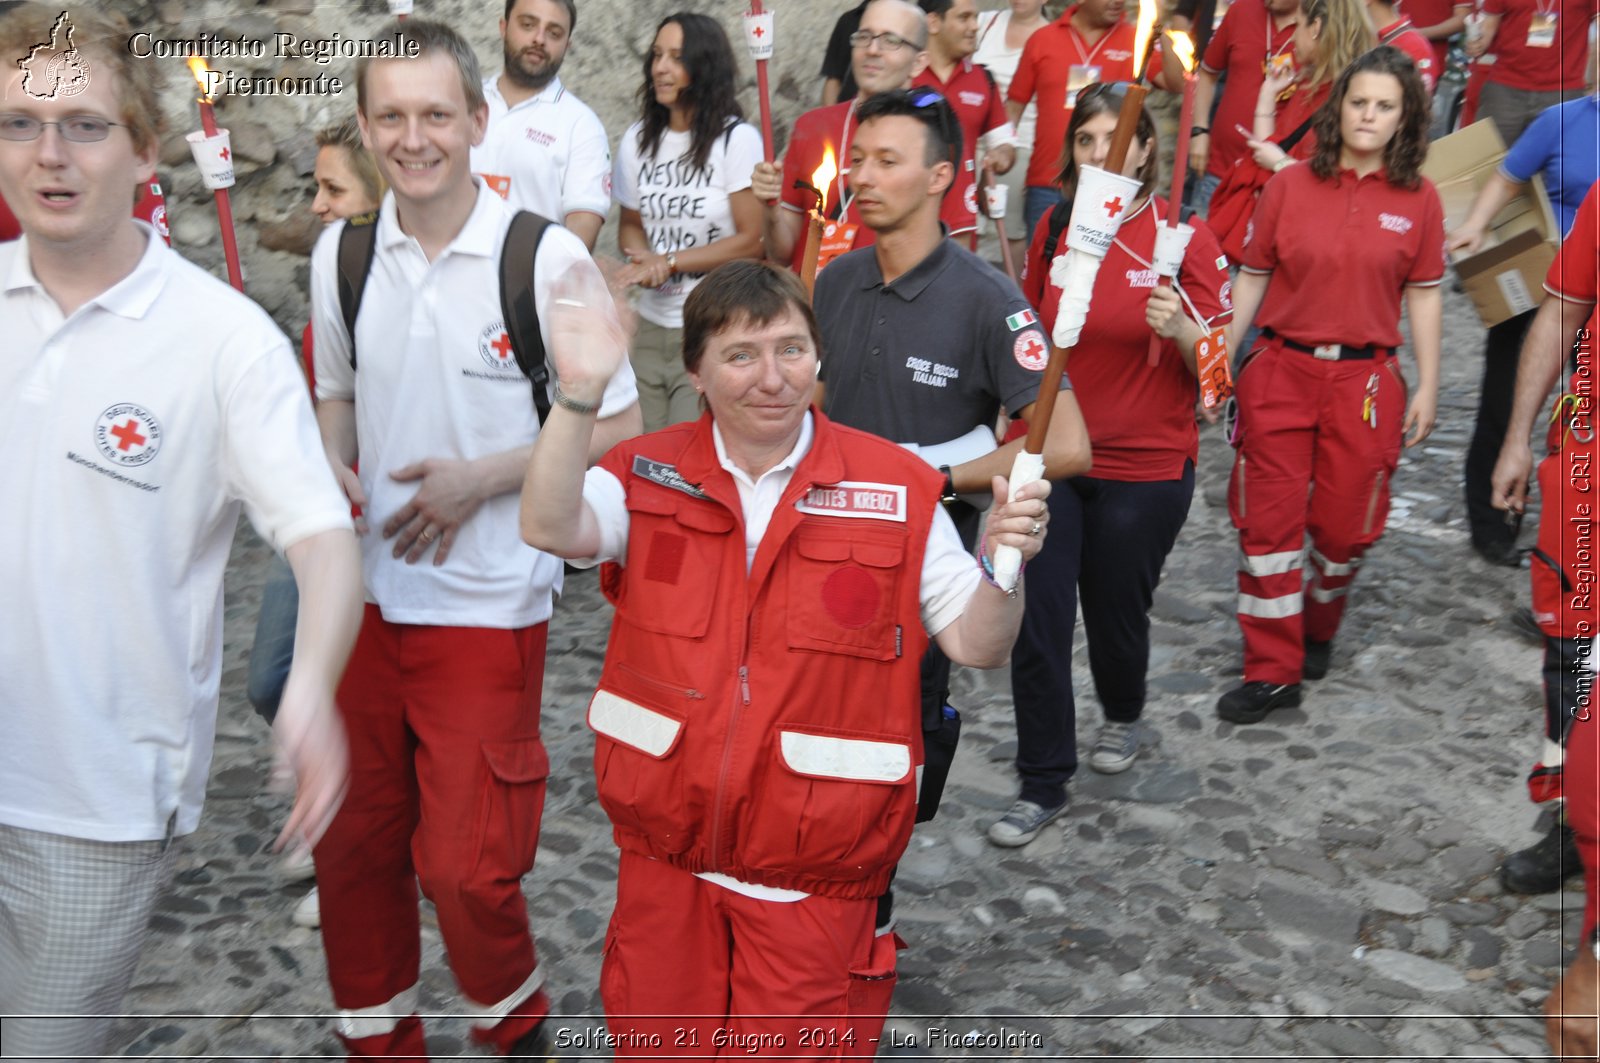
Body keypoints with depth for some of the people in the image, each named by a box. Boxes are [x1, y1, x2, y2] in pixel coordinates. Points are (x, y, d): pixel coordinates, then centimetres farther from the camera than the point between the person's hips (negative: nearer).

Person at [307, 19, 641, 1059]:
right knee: (353, 842, 14)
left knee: (465, 862, -1)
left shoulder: (547, 257, -11)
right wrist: (335, 469, -3)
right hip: (364, 592, 5)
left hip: (488, 602, -4)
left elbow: (618, 428, -5)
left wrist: (481, 478, -15)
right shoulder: (342, 254, 3)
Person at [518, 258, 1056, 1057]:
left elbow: (977, 646, -5)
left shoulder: (896, 489, -7)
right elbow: (550, 529, -22)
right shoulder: (648, 474, -2)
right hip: (664, 864, 2)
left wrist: (1003, 562, -24)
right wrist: (579, 394, -34)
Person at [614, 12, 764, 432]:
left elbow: (752, 240, -9)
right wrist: (642, 257, -4)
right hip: (650, 327, 5)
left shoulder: (737, 139, -7)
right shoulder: (638, 139, 9)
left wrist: (670, 262, -10)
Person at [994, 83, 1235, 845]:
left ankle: (1122, 716, 45)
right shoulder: (1055, 228, 3)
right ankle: (1043, 784, 12)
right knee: (1036, 623, -3)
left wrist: (1181, 329, -26)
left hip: (1144, 468, -2)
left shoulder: (1182, 237, -7)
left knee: (1116, 611, 12)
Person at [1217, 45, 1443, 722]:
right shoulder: (1289, 186, 0)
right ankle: (1273, 672, 11)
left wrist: (1427, 387, 4)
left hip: (1364, 379, 0)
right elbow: (1251, 279, 5)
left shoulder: (1418, 200, 2)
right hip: (1281, 369, 0)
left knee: (1344, 523, 6)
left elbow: (1422, 296, 5)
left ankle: (1318, 628, 36)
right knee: (1268, 522, 1)